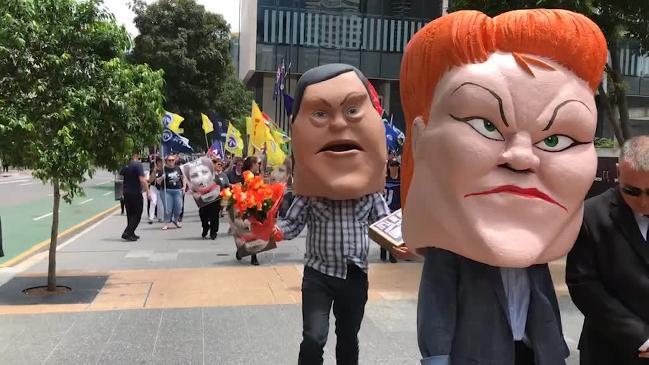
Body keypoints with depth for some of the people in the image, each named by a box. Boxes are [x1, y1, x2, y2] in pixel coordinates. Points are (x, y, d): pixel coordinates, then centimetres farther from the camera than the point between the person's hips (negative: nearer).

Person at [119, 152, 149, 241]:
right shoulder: (138, 164, -15)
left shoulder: (126, 165, 7)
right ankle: (127, 233, -8)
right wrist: (147, 191, -15)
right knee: (137, 215, 1)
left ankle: (131, 234, 22)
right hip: (136, 193, -7)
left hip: (126, 193, 7)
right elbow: (142, 180, -21)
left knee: (130, 214, 16)